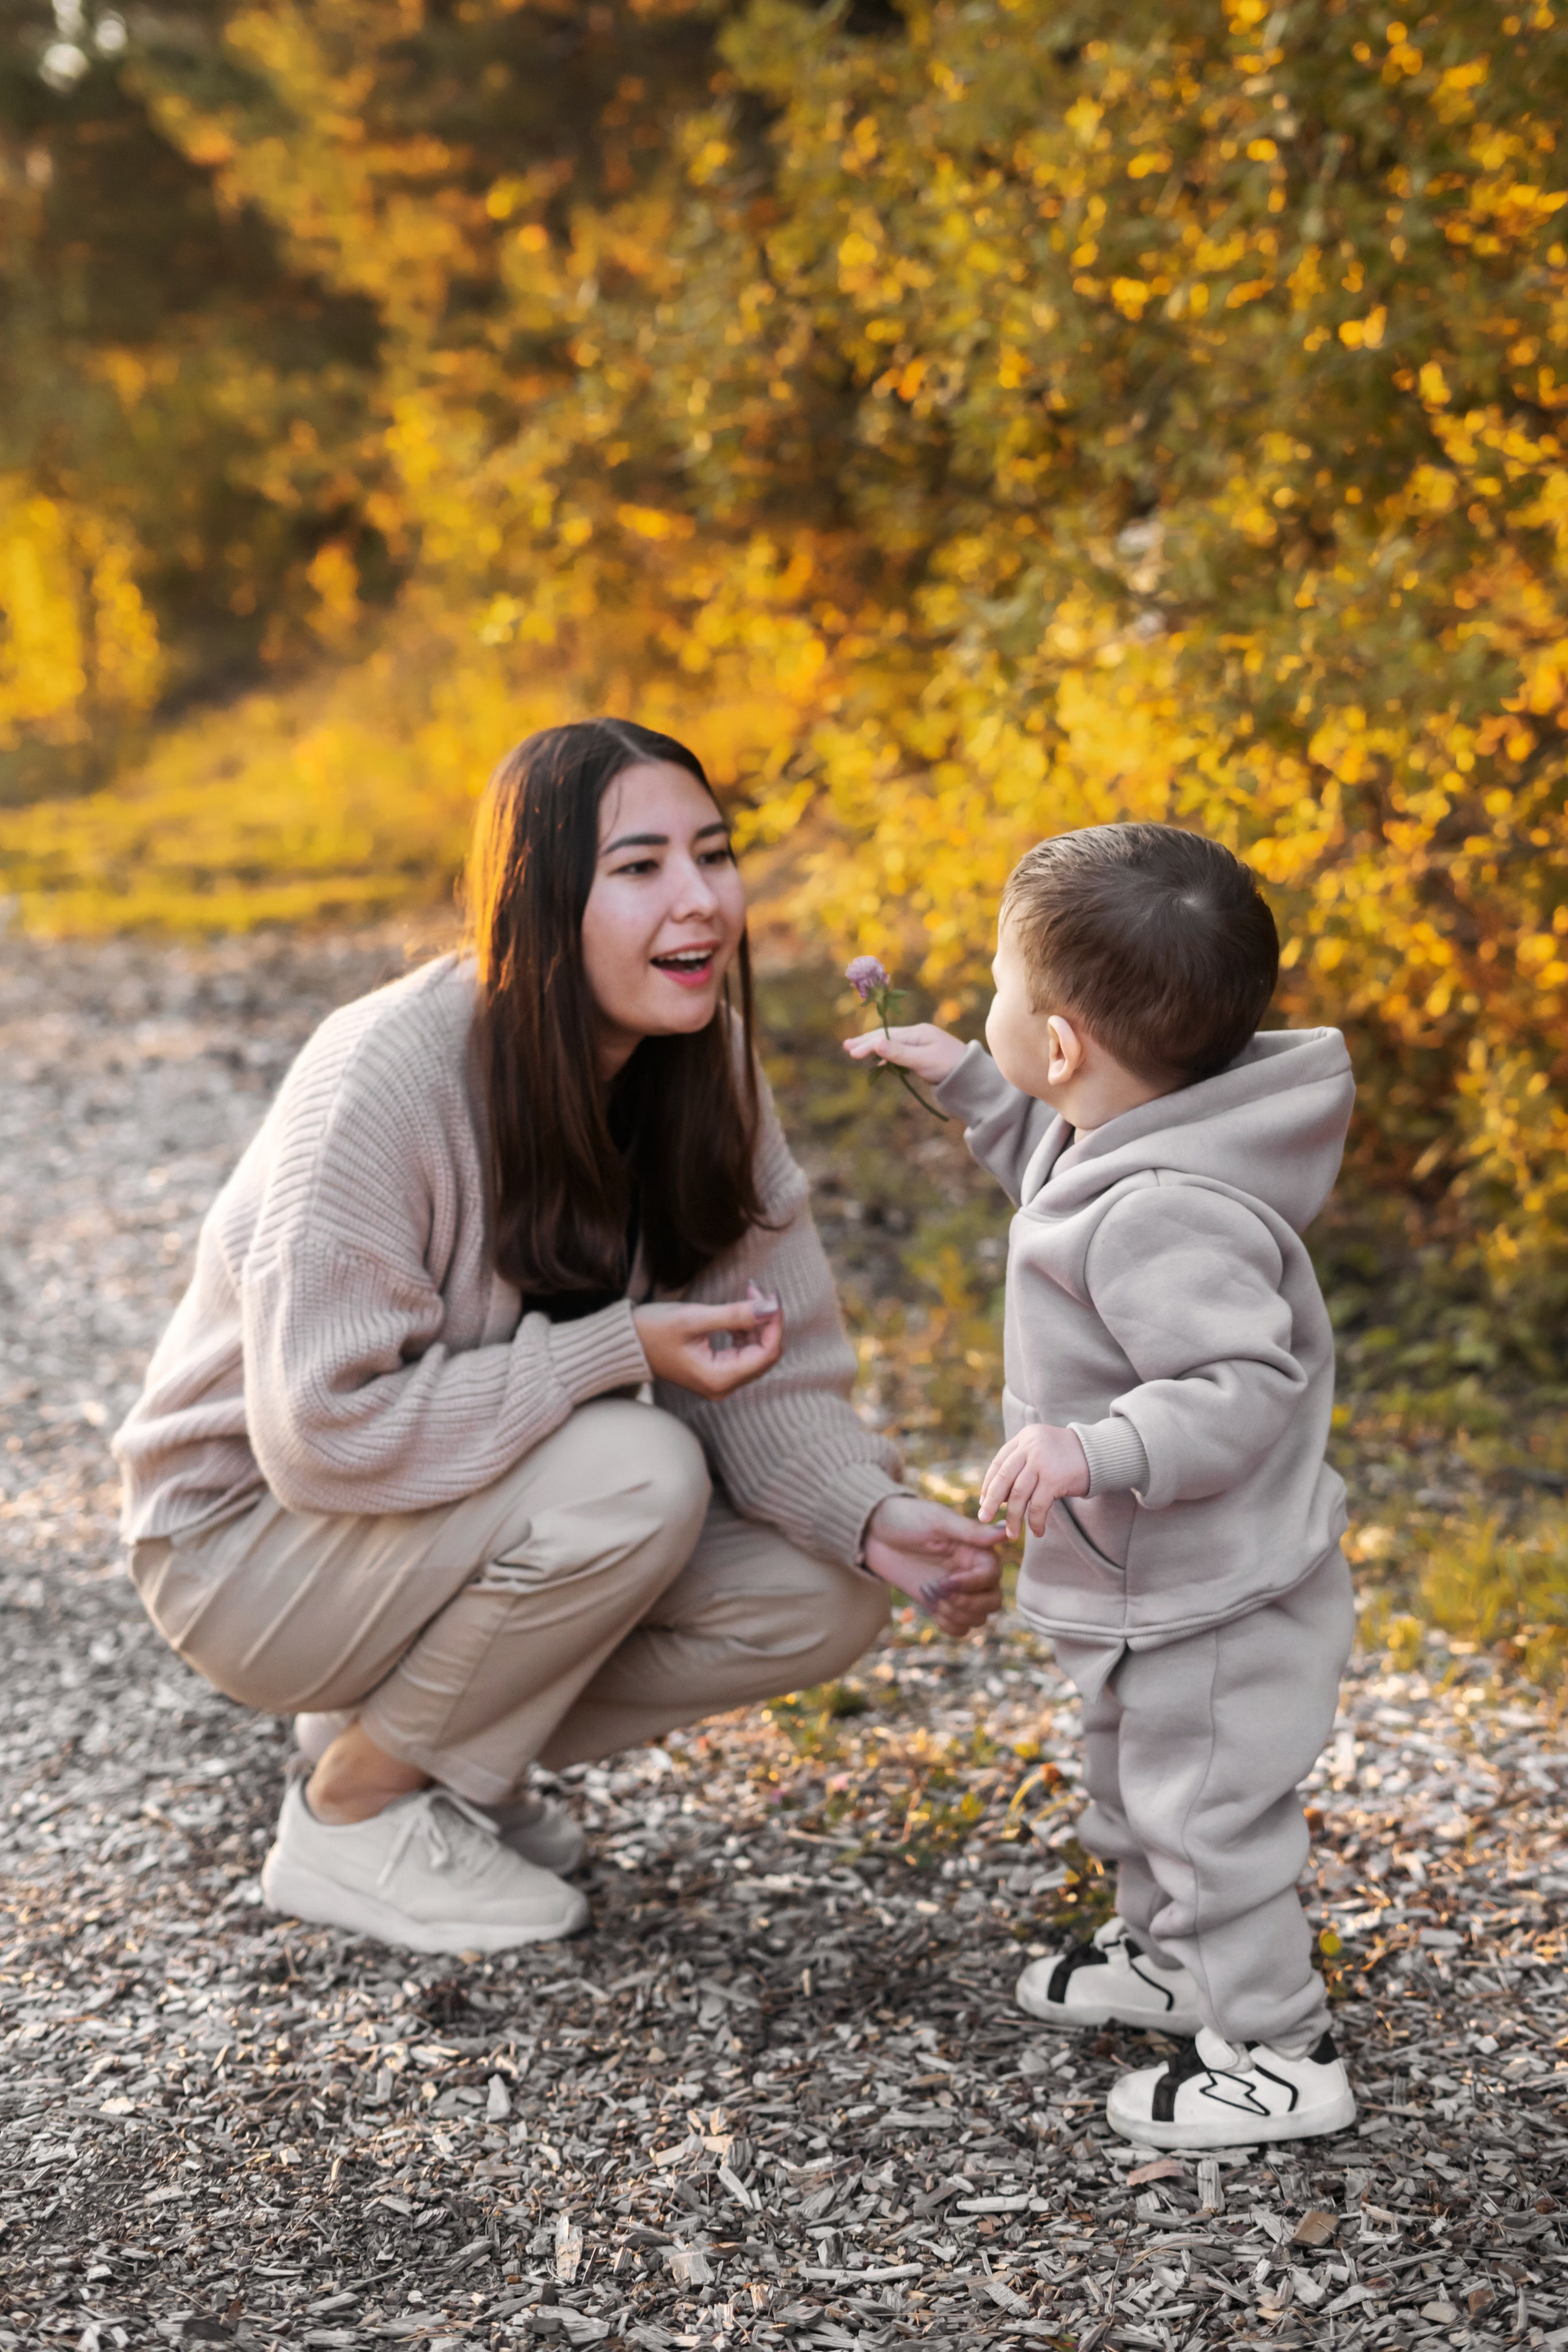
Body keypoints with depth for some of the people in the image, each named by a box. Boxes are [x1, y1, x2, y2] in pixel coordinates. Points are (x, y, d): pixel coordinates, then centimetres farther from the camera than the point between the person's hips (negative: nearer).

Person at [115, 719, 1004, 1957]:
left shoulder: (701, 1066, -8)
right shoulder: (386, 1081, -28)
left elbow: (770, 1375, -6)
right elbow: (326, 1431, -30)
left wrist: (872, 1516, -25)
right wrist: (619, 1352, -29)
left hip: (487, 1514, 7)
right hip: (255, 1538, -7)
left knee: (826, 1598, -10)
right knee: (637, 1472, -31)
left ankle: (407, 1722, 7)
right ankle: (356, 1808, -9)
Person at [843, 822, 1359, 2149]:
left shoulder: (1163, 1217, -35)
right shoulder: (1112, 1143, -3)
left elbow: (1244, 1391, -36)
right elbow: (1055, 1157, 21)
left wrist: (1095, 1452, -44)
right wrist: (966, 1084, 15)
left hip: (1212, 1603, -11)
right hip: (1155, 1591, 11)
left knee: (1208, 1814, 5)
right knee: (1138, 1787, 29)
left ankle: (1280, 2056, 21)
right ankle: (1168, 1956, 50)